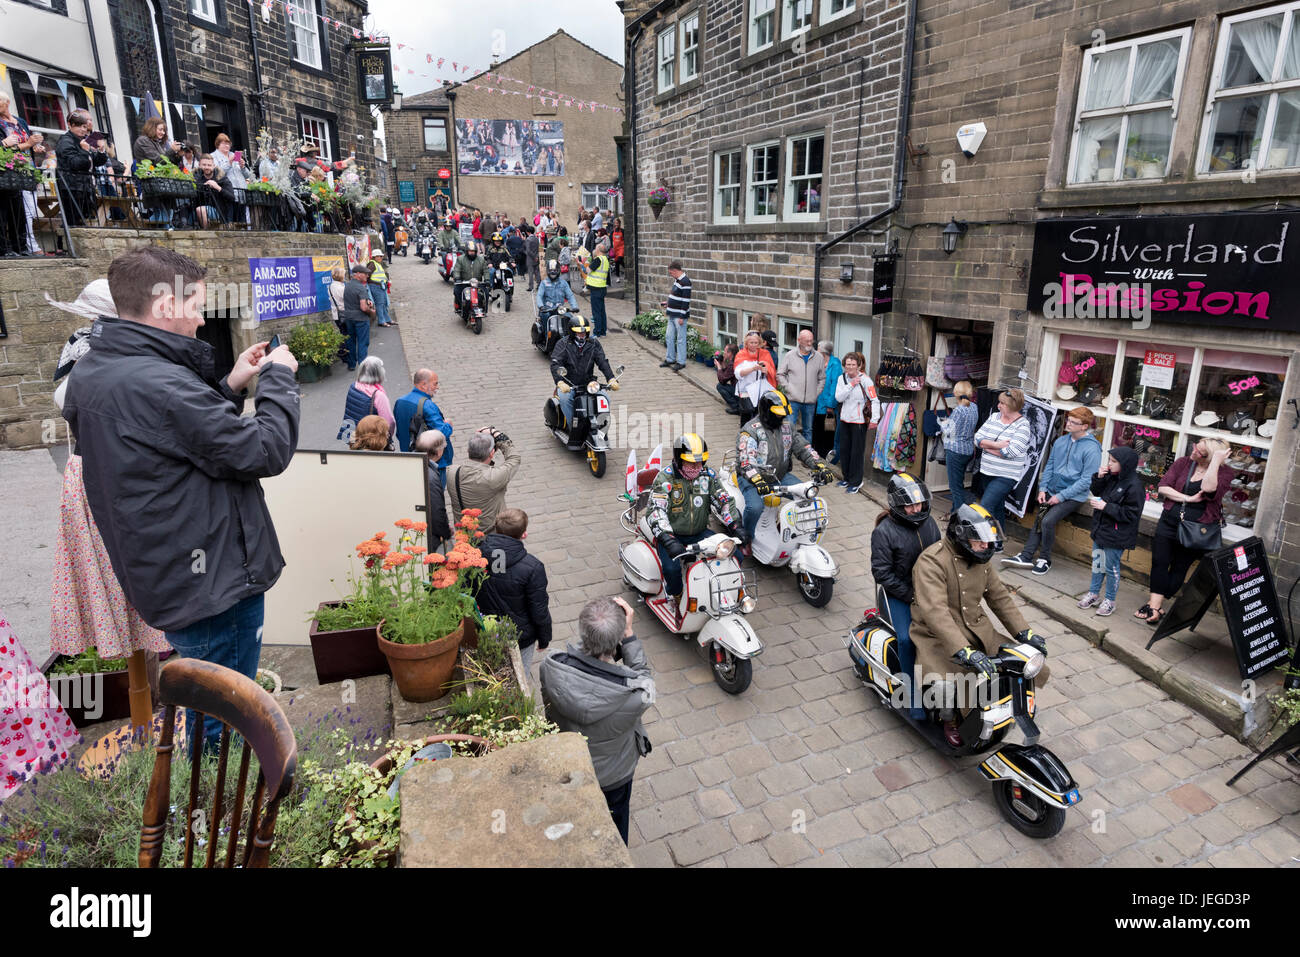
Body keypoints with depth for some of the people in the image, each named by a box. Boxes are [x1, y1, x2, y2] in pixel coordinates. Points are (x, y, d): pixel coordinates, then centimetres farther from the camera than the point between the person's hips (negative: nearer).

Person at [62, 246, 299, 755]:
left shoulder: (89, 372, 6)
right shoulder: (158, 385, -27)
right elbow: (265, 451, -22)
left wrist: (230, 386, 7)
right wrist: (278, 377, -8)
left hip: (160, 575, 10)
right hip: (213, 583, -10)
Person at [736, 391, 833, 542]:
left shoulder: (786, 426, 7)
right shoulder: (750, 430, -14)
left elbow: (803, 447, 9)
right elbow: (745, 460, -25)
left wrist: (820, 466, -6)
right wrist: (758, 481, -42)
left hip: (780, 476, 6)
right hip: (752, 478, -6)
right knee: (755, 506, -32)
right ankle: (746, 539, -5)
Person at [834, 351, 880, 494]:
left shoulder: (865, 380, -11)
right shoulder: (842, 378, 4)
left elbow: (875, 400, -12)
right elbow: (838, 397, -7)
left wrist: (874, 419, -19)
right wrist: (851, 385, -15)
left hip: (859, 421, -5)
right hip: (845, 419, 6)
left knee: (857, 451, -1)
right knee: (844, 449, 13)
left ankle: (856, 482, 9)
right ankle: (847, 478, 27)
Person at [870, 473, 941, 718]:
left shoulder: (928, 522, 1)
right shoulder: (884, 531, -15)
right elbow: (881, 572, -15)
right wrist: (910, 595, -17)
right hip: (898, 593, -5)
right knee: (907, 639, -21)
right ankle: (914, 696, -6)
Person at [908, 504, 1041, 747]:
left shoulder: (980, 559, 4)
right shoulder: (932, 561, -23)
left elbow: (999, 596, 14)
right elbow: (935, 612, -33)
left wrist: (1024, 631, 2)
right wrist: (965, 652, -41)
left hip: (976, 627, 8)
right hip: (939, 636, -7)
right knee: (946, 686, -30)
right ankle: (948, 719, 4)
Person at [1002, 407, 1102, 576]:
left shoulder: (1092, 449, -13)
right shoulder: (1060, 441, 7)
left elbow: (1086, 480, -14)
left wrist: (1061, 496, -15)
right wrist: (1042, 489, 3)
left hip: (1073, 496, -6)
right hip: (1052, 491, 6)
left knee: (1048, 521, -21)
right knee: (1038, 521, -3)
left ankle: (1045, 559, -4)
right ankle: (1026, 556, -1)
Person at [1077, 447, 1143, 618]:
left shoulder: (1134, 485, -20)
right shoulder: (1111, 477, 1)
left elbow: (1131, 514, -20)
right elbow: (1096, 492, 13)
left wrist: (1106, 506, -22)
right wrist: (1099, 477, -5)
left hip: (1116, 536, -8)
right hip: (1101, 529, 8)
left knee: (1111, 567, 5)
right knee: (1097, 562, 18)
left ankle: (1110, 601, 20)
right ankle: (1093, 593, 33)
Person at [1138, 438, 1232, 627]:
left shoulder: (1224, 472, -6)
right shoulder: (1184, 463, 3)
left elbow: (1208, 489, -27)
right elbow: (1162, 487, -2)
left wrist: (1216, 460, -24)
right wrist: (1188, 498, -14)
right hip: (1169, 522, 3)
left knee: (1179, 568, 5)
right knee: (1159, 562, -3)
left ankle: (1155, 605, 12)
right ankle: (1155, 605, 0)